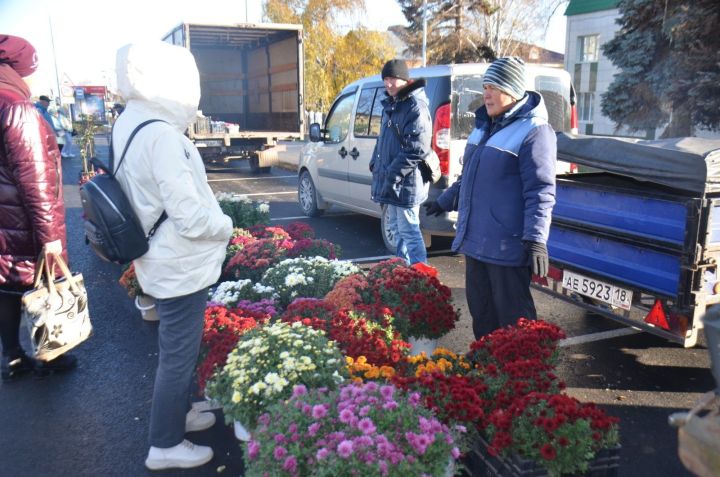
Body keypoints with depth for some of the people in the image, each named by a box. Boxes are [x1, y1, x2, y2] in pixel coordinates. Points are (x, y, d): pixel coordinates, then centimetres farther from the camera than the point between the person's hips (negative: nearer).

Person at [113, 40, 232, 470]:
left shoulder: (129, 124, 5)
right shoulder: (160, 135, -26)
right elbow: (191, 217, -27)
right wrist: (226, 225, -7)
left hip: (164, 260, 10)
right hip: (180, 265, -10)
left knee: (178, 348, 25)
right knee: (178, 354, 6)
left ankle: (178, 413, 43)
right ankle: (165, 445, 23)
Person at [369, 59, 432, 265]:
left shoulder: (415, 107, -14)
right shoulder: (391, 105, 16)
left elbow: (416, 150, -22)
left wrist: (392, 175, -22)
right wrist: (376, 165, 14)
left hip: (406, 183, -10)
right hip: (391, 181, 10)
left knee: (409, 231, -6)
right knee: (396, 228, 18)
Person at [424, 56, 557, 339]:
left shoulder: (534, 131, -12)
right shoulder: (485, 124, 15)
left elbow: (540, 191, -19)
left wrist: (536, 239, -26)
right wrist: (445, 202, 32)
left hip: (507, 246, -9)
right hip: (475, 240, 9)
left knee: (512, 315, 0)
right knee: (480, 308, 18)